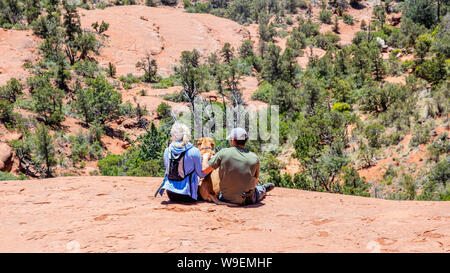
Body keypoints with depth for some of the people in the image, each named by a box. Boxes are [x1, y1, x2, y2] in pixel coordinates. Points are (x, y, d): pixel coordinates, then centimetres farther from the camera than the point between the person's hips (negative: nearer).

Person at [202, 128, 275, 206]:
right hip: (247, 200, 0)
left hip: (226, 199, 0)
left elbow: (204, 171, -10)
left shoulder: (223, 153, -13)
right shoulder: (254, 158, -9)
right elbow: (255, 182, 6)